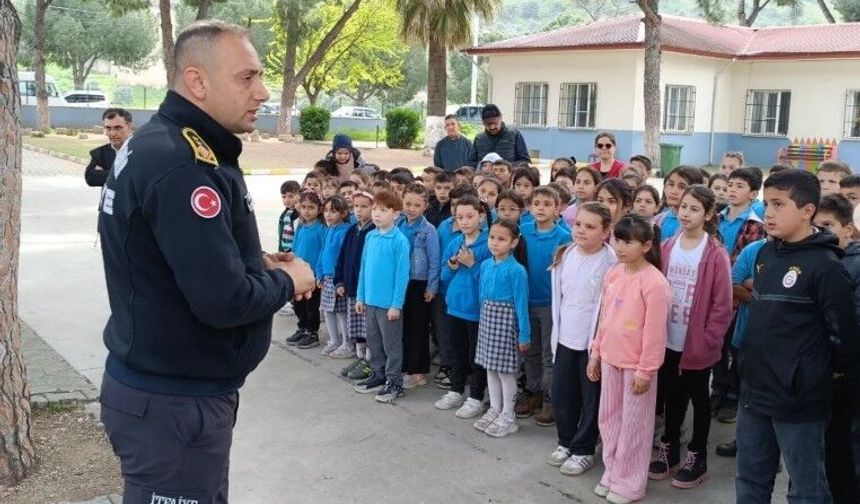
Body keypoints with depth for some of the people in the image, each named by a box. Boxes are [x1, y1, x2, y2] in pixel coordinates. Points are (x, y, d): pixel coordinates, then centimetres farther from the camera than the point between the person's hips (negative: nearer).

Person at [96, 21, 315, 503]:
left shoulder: (156, 144, 7)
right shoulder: (182, 166, -25)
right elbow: (224, 300, -29)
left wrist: (256, 262, 4)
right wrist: (287, 280, -11)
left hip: (160, 385, 10)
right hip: (174, 404, -10)